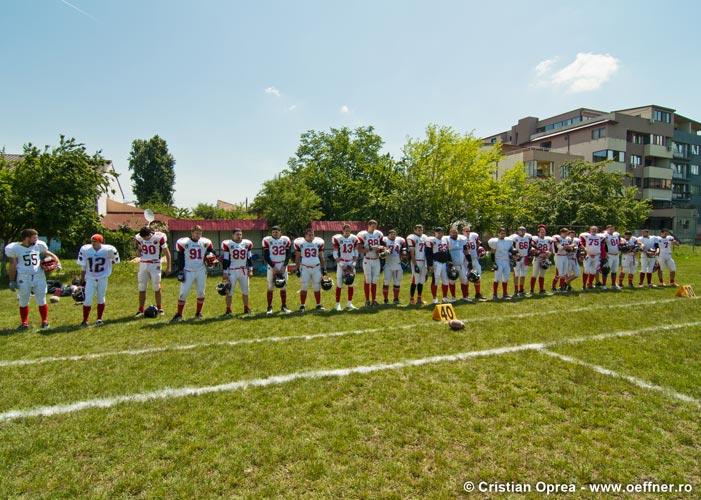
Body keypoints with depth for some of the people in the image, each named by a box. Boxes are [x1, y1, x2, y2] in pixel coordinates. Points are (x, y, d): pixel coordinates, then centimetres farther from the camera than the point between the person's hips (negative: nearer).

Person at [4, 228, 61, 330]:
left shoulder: (39, 245, -2)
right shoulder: (14, 248, -6)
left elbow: (49, 254, 14)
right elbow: (13, 266, -1)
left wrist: (57, 262, -3)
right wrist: (12, 281, 0)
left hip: (39, 277, 1)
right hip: (23, 279, -1)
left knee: (41, 301, 8)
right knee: (23, 302, 12)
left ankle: (45, 321, 18)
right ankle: (24, 323, 25)